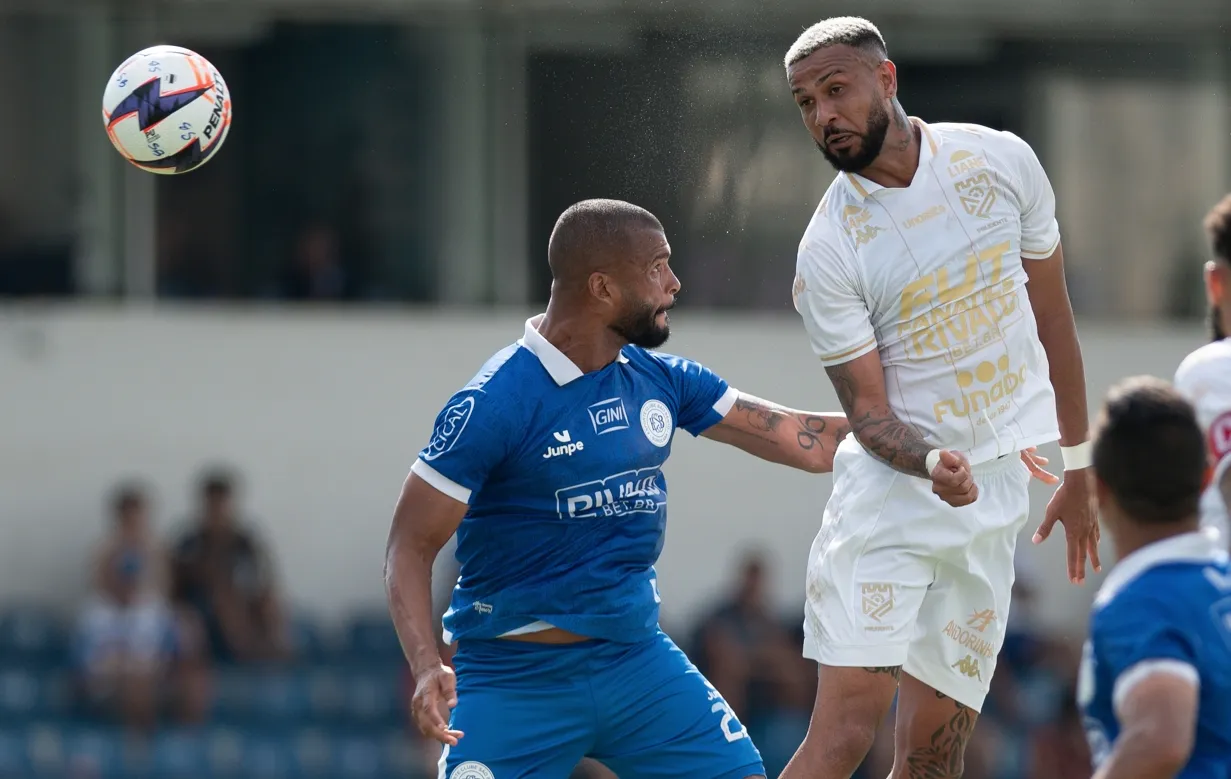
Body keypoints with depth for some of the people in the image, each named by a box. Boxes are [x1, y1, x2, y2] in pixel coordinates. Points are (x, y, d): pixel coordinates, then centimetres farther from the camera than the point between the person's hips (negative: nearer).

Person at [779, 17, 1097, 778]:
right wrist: (937, 465, -28)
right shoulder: (827, 254, -9)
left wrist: (1079, 466, 16)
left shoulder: (1002, 161, 0)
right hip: (891, 491, -3)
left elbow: (1052, 316, 12)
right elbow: (868, 412, -7)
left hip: (998, 494, 3)